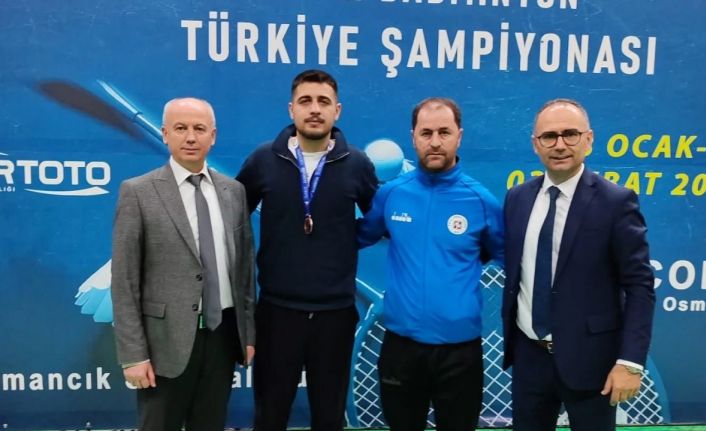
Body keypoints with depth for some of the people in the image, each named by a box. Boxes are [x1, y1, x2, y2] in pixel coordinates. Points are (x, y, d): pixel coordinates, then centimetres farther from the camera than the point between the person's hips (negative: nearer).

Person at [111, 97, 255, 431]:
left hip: (223, 334, 4)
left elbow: (245, 265, 9)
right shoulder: (138, 193, -6)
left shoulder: (234, 191, 6)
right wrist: (133, 354, -10)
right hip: (168, 339, -3)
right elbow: (124, 282, -7)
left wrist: (248, 332, 8)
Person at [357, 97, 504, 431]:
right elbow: (359, 237, 12)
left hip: (460, 348, -1)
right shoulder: (390, 194, -2)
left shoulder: (482, 201, -6)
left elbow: (508, 259, 7)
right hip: (400, 344, 1)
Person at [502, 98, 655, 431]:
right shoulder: (517, 198, 3)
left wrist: (630, 362, -16)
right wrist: (509, 336, 12)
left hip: (588, 358, -4)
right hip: (528, 354, 4)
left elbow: (639, 285, -11)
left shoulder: (616, 202, -10)